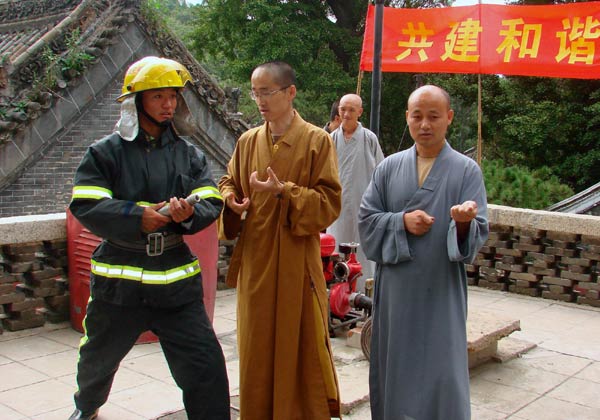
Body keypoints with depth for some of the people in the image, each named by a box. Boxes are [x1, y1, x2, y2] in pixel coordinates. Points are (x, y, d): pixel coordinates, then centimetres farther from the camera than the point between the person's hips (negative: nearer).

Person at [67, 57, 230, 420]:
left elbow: (212, 203, -2)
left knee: (207, 369, -6)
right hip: (119, 283, 0)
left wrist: (189, 214, -24)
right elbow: (85, 206, -12)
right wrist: (138, 216, -23)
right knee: (98, 359, 24)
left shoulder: (190, 154, 6)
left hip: (178, 284, 1)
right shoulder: (106, 152, -3)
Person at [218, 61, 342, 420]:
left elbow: (329, 203, -8)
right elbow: (229, 183, 19)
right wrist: (230, 200, -4)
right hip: (254, 263, 4)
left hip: (296, 264, -4)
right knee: (256, 353, 12)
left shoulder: (317, 140, -5)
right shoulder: (248, 141, 8)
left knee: (301, 350, 4)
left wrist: (284, 192, -20)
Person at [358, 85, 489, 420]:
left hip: (442, 293, -2)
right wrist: (402, 221, -12)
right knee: (393, 372, 12)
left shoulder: (467, 170, -1)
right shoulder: (390, 167, 7)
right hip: (395, 292, 3)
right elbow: (366, 219, 4)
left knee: (441, 380, 2)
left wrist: (463, 222, -29)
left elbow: (479, 234, -7)